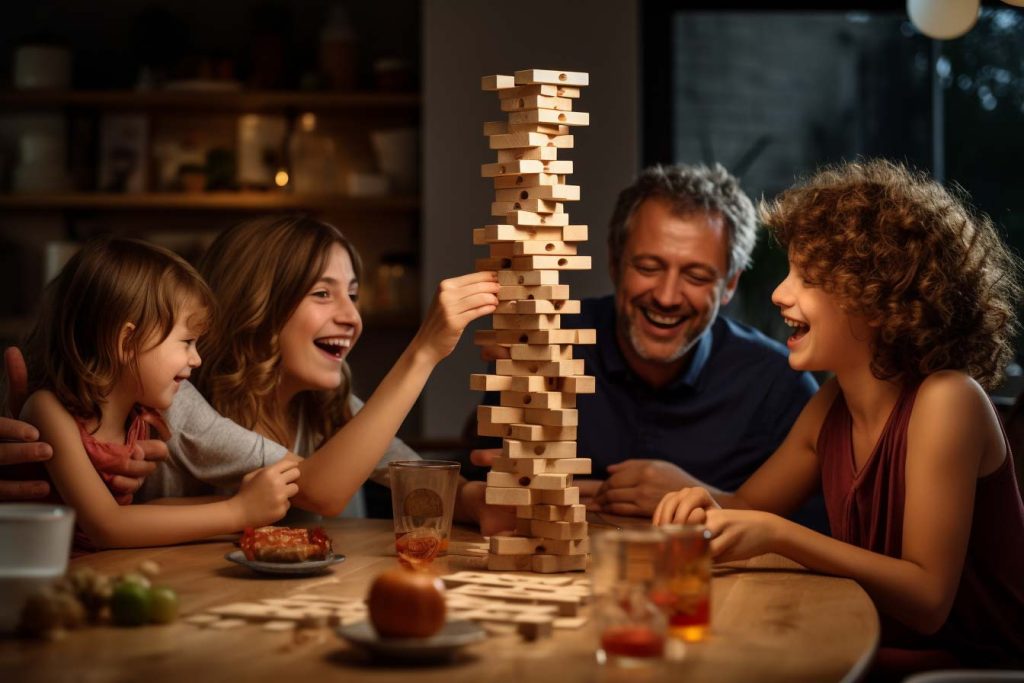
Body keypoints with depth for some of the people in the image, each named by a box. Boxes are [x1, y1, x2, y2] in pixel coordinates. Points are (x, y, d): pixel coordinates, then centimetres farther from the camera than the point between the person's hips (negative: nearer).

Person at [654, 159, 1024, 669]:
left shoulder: (946, 399, -19)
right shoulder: (832, 406, 2)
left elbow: (928, 600, -23)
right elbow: (750, 506, 14)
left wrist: (776, 533, -29)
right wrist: (710, 507, -10)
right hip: (884, 658, 6)